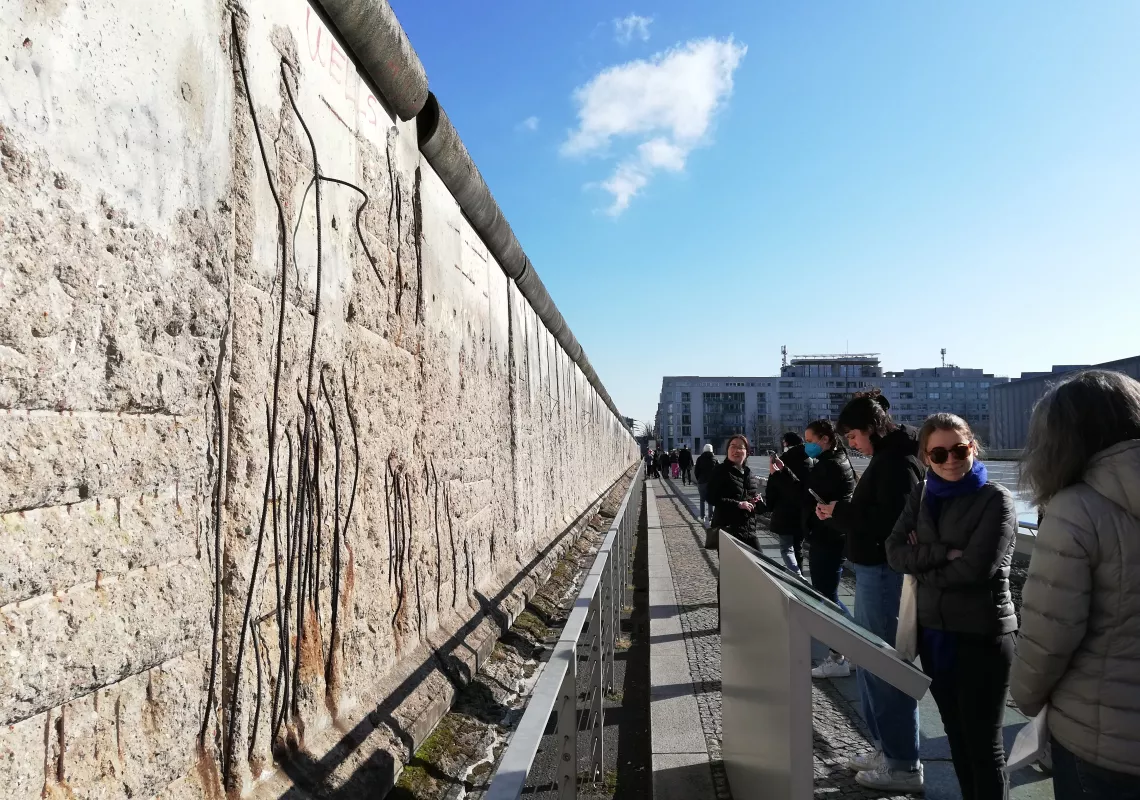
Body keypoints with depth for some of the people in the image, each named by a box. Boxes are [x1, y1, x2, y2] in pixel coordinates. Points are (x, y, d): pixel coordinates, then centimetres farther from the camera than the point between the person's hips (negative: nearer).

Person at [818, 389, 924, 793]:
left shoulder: (898, 462, -17)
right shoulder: (886, 458, 14)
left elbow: (891, 525, -24)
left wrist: (841, 512, -17)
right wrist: (840, 512, 5)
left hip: (884, 574, -11)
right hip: (873, 571, 11)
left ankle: (904, 766, 13)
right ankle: (886, 749, 32)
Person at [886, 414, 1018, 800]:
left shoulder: (995, 498, -11)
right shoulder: (921, 496, 5)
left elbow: (975, 569, -21)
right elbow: (894, 552, -5)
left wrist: (922, 561, -8)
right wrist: (944, 553, -18)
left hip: (982, 635, -5)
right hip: (933, 631, 6)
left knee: (983, 741, 7)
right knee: (956, 735, 19)